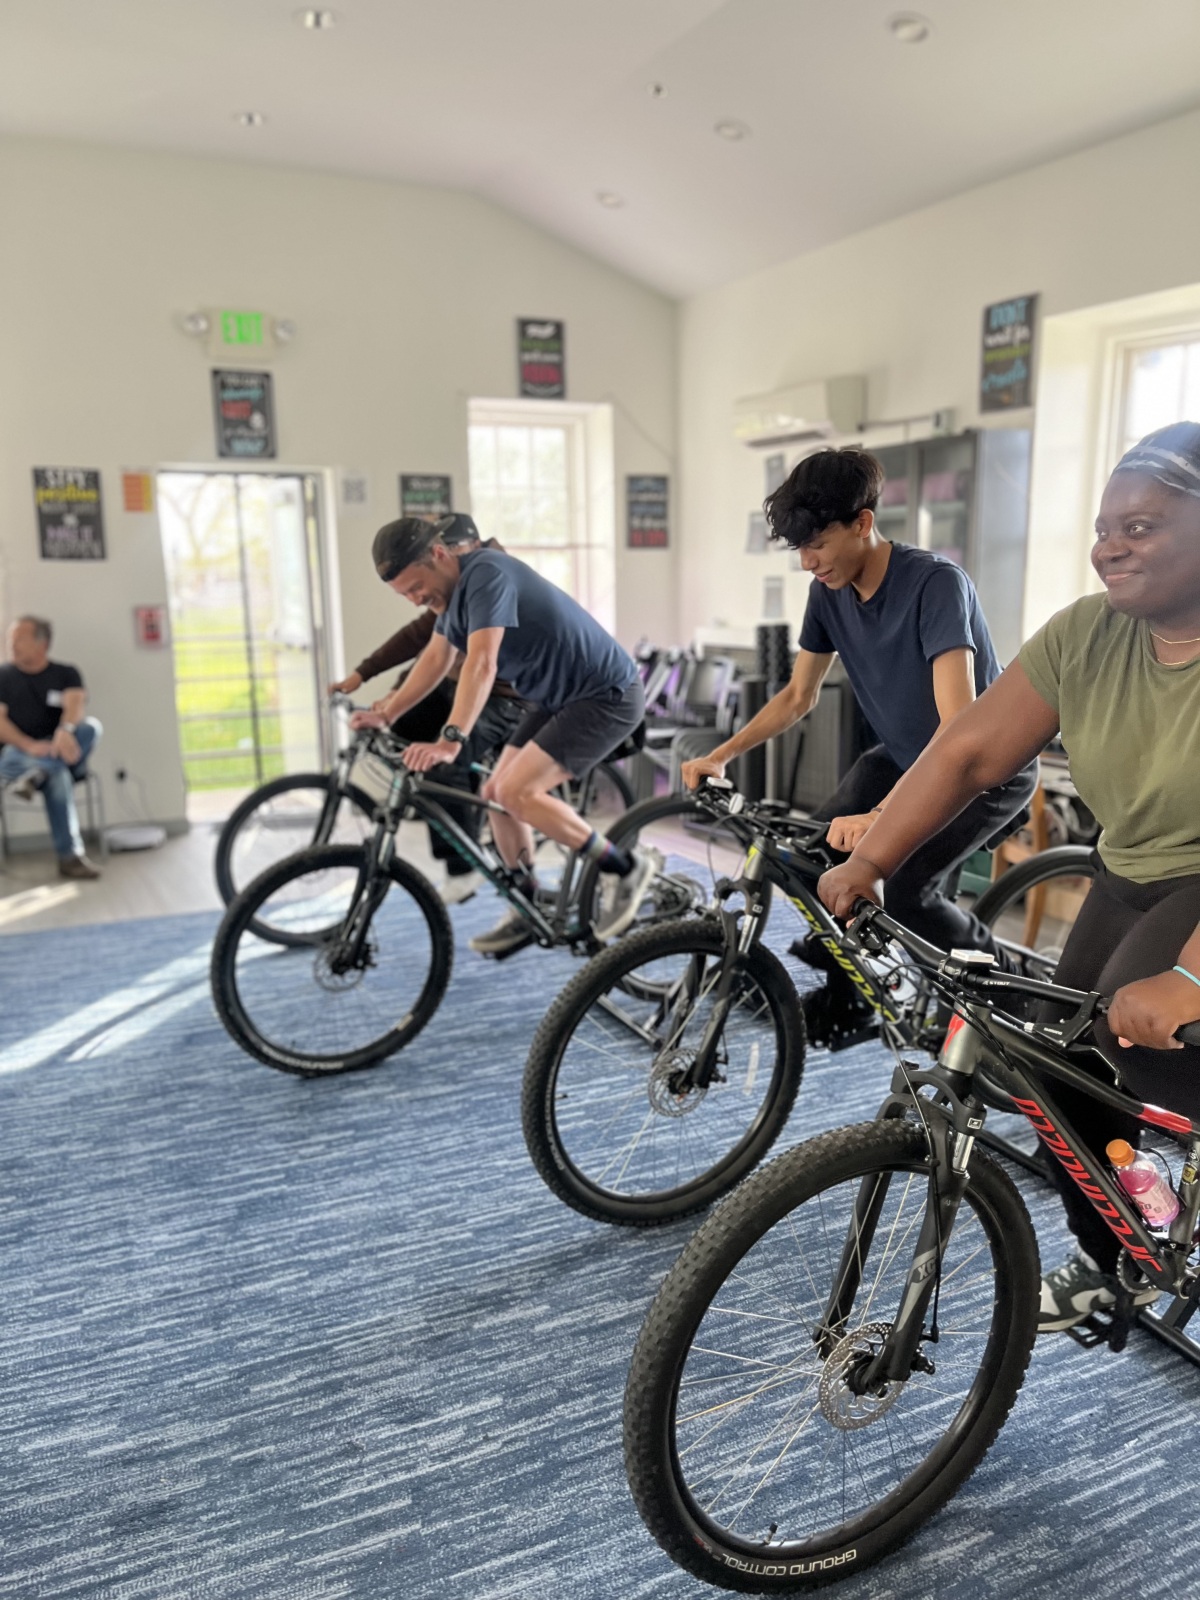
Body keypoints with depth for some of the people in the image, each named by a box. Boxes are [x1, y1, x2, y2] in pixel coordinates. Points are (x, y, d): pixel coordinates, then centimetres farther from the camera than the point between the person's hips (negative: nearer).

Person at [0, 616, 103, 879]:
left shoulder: (66, 674, 10)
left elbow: (74, 703, -12)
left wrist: (65, 731, -36)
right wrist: (29, 745, -24)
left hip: (59, 750, 2)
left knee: (91, 726, -29)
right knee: (58, 775, -36)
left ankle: (37, 774, -45)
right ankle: (70, 856, -43)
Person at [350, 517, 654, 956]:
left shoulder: (485, 574, -23)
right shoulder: (453, 588, 6)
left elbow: (482, 664, -35)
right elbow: (435, 658, 18)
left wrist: (450, 741, -44)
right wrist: (384, 714, 15)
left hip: (605, 695, -10)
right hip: (557, 697, 10)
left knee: (516, 792, -19)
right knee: (495, 794, 5)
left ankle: (626, 867, -4)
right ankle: (527, 913, 18)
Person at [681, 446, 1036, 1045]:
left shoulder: (935, 583, -29)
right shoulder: (828, 592, -8)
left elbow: (959, 726, -38)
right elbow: (798, 696, 4)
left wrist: (881, 816, -49)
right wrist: (719, 756, -7)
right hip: (902, 754, 7)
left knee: (903, 889, -23)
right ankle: (848, 999, 9)